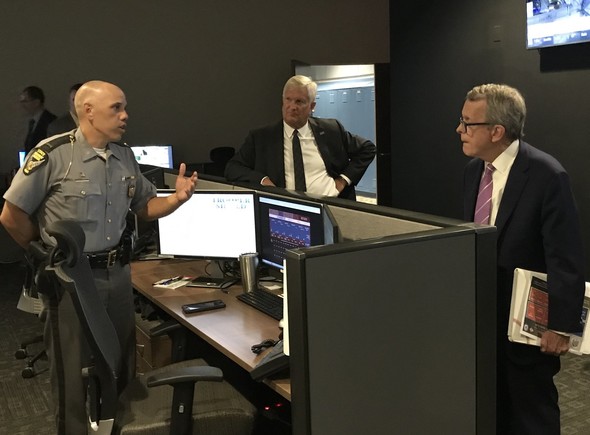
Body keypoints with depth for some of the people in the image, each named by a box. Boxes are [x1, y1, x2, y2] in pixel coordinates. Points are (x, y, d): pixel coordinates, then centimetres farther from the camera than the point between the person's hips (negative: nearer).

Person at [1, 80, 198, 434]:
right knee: (75, 371, 8)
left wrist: (178, 198, -7)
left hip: (118, 273, 6)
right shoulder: (53, 154, -15)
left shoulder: (125, 156, 4)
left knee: (122, 365, 17)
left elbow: (146, 207, 13)